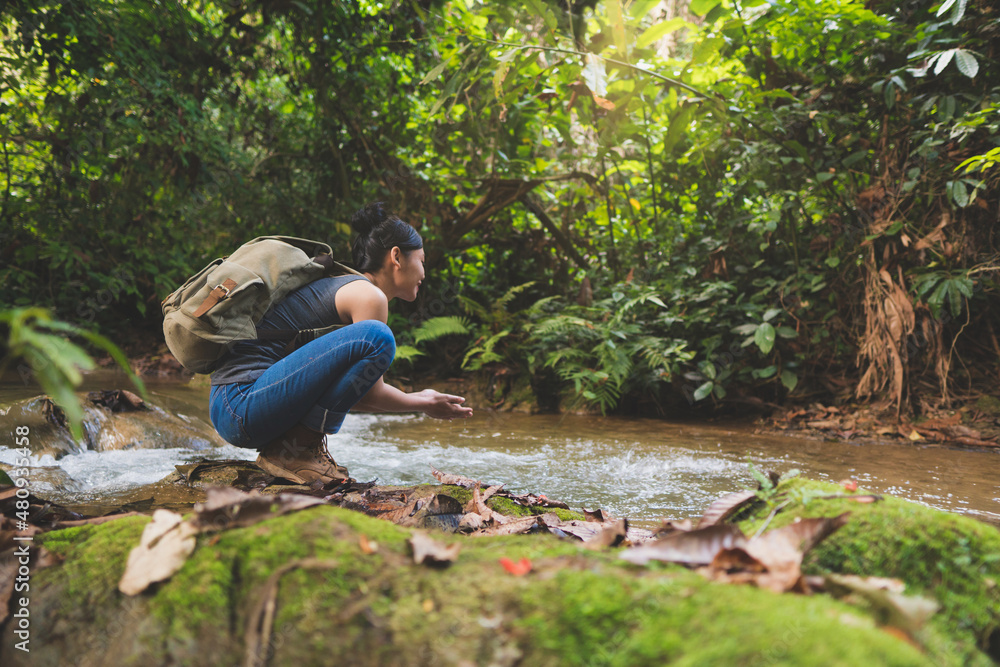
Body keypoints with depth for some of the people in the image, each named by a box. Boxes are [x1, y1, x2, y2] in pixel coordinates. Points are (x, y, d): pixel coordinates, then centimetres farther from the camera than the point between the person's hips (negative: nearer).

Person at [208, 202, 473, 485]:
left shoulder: (339, 286, 21)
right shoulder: (368, 295, -7)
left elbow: (354, 392, 25)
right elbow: (371, 394, -6)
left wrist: (413, 398, 33)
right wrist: (422, 404, 12)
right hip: (244, 405, -11)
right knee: (376, 336, -21)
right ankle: (294, 450, -12)